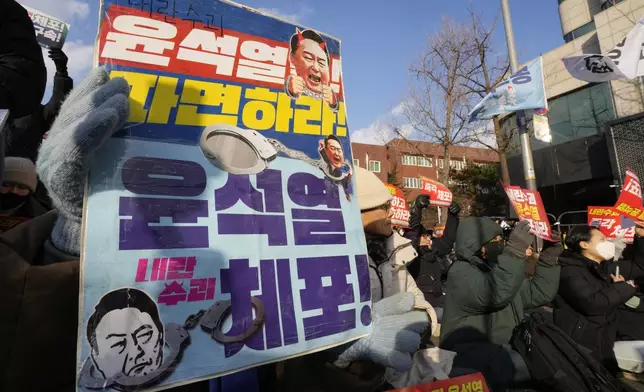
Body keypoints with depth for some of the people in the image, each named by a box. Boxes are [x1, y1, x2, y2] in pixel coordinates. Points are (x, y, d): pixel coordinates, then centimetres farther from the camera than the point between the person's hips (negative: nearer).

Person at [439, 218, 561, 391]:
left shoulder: (500, 268, 15)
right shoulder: (461, 272, -11)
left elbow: (539, 293, 13)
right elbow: (493, 295, -29)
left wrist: (548, 257, 4)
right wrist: (514, 251, -32)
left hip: (502, 351, 8)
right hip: (470, 355, -8)